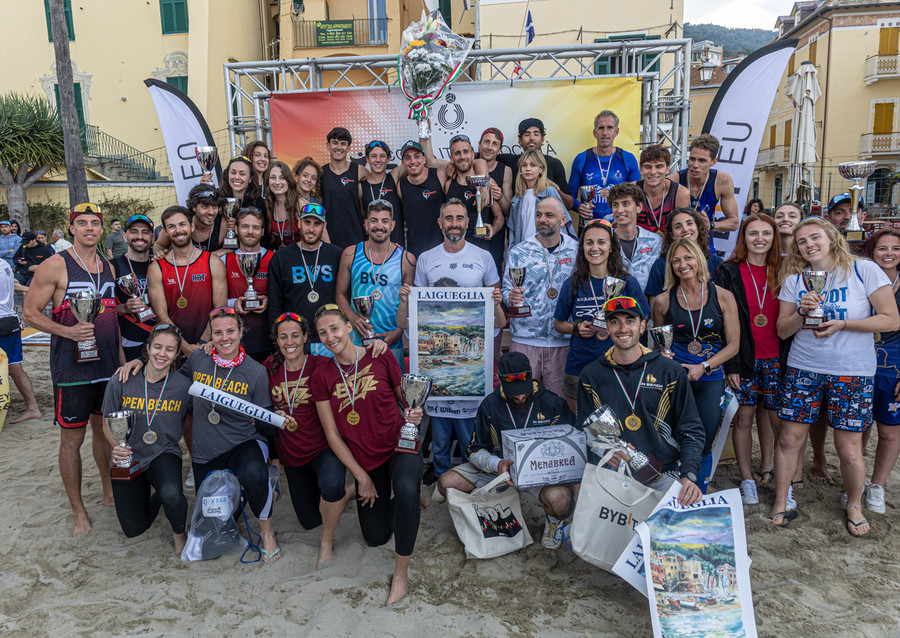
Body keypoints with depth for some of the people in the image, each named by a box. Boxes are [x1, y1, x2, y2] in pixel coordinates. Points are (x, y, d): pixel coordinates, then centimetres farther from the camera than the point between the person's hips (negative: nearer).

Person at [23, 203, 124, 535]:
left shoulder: (108, 267, 10)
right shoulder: (56, 266, -8)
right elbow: (30, 313, -8)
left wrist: (121, 357, 15)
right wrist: (67, 331, -24)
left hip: (108, 365, 5)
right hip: (71, 368, -5)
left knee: (104, 429, 17)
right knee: (72, 438, 3)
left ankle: (109, 492, 32)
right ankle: (78, 511, 15)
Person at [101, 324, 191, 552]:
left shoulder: (183, 385, -13)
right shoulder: (121, 381, -13)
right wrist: (117, 447, -20)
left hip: (164, 454, -2)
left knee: (172, 495, -35)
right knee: (133, 530, 7)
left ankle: (179, 533, 0)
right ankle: (156, 495, 39)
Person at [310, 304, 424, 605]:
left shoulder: (381, 359, -7)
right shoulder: (322, 377, -5)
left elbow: (405, 400, 6)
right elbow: (332, 434, -3)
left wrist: (414, 416, -19)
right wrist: (362, 477, -6)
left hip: (399, 445, -2)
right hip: (364, 459, 3)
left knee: (407, 491, -36)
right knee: (376, 538, 11)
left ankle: (401, 573, -16)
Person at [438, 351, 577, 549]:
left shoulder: (551, 402, -7)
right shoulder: (490, 405, -3)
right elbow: (475, 450, -1)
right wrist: (497, 464, -24)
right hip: (498, 468, 3)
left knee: (559, 499, -38)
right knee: (446, 482, -17)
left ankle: (554, 519, 3)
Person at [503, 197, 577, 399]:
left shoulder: (577, 251, 6)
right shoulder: (518, 252, 4)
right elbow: (506, 291, 4)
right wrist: (511, 297, -19)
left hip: (563, 340, 1)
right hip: (524, 339, 0)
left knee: (558, 399, 4)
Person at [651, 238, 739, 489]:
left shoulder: (723, 297, 0)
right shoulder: (663, 301, 1)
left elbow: (733, 345, 0)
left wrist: (703, 367, -11)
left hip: (710, 379, 1)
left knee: (704, 446, 4)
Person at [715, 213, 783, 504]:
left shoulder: (782, 272, 8)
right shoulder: (729, 273, -1)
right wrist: (730, 365, -10)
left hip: (775, 359, 2)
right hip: (743, 359, -2)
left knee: (768, 415, 5)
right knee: (744, 418, 3)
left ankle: (766, 467, 23)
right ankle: (747, 480, 14)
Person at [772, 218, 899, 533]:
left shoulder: (865, 270, -4)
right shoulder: (794, 279, 4)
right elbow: (782, 330, 5)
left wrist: (842, 324, -17)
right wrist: (801, 312, -14)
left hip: (852, 372, -2)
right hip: (803, 369, 2)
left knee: (849, 450, 2)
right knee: (789, 439, 2)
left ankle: (854, 507, 29)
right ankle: (781, 504, 20)